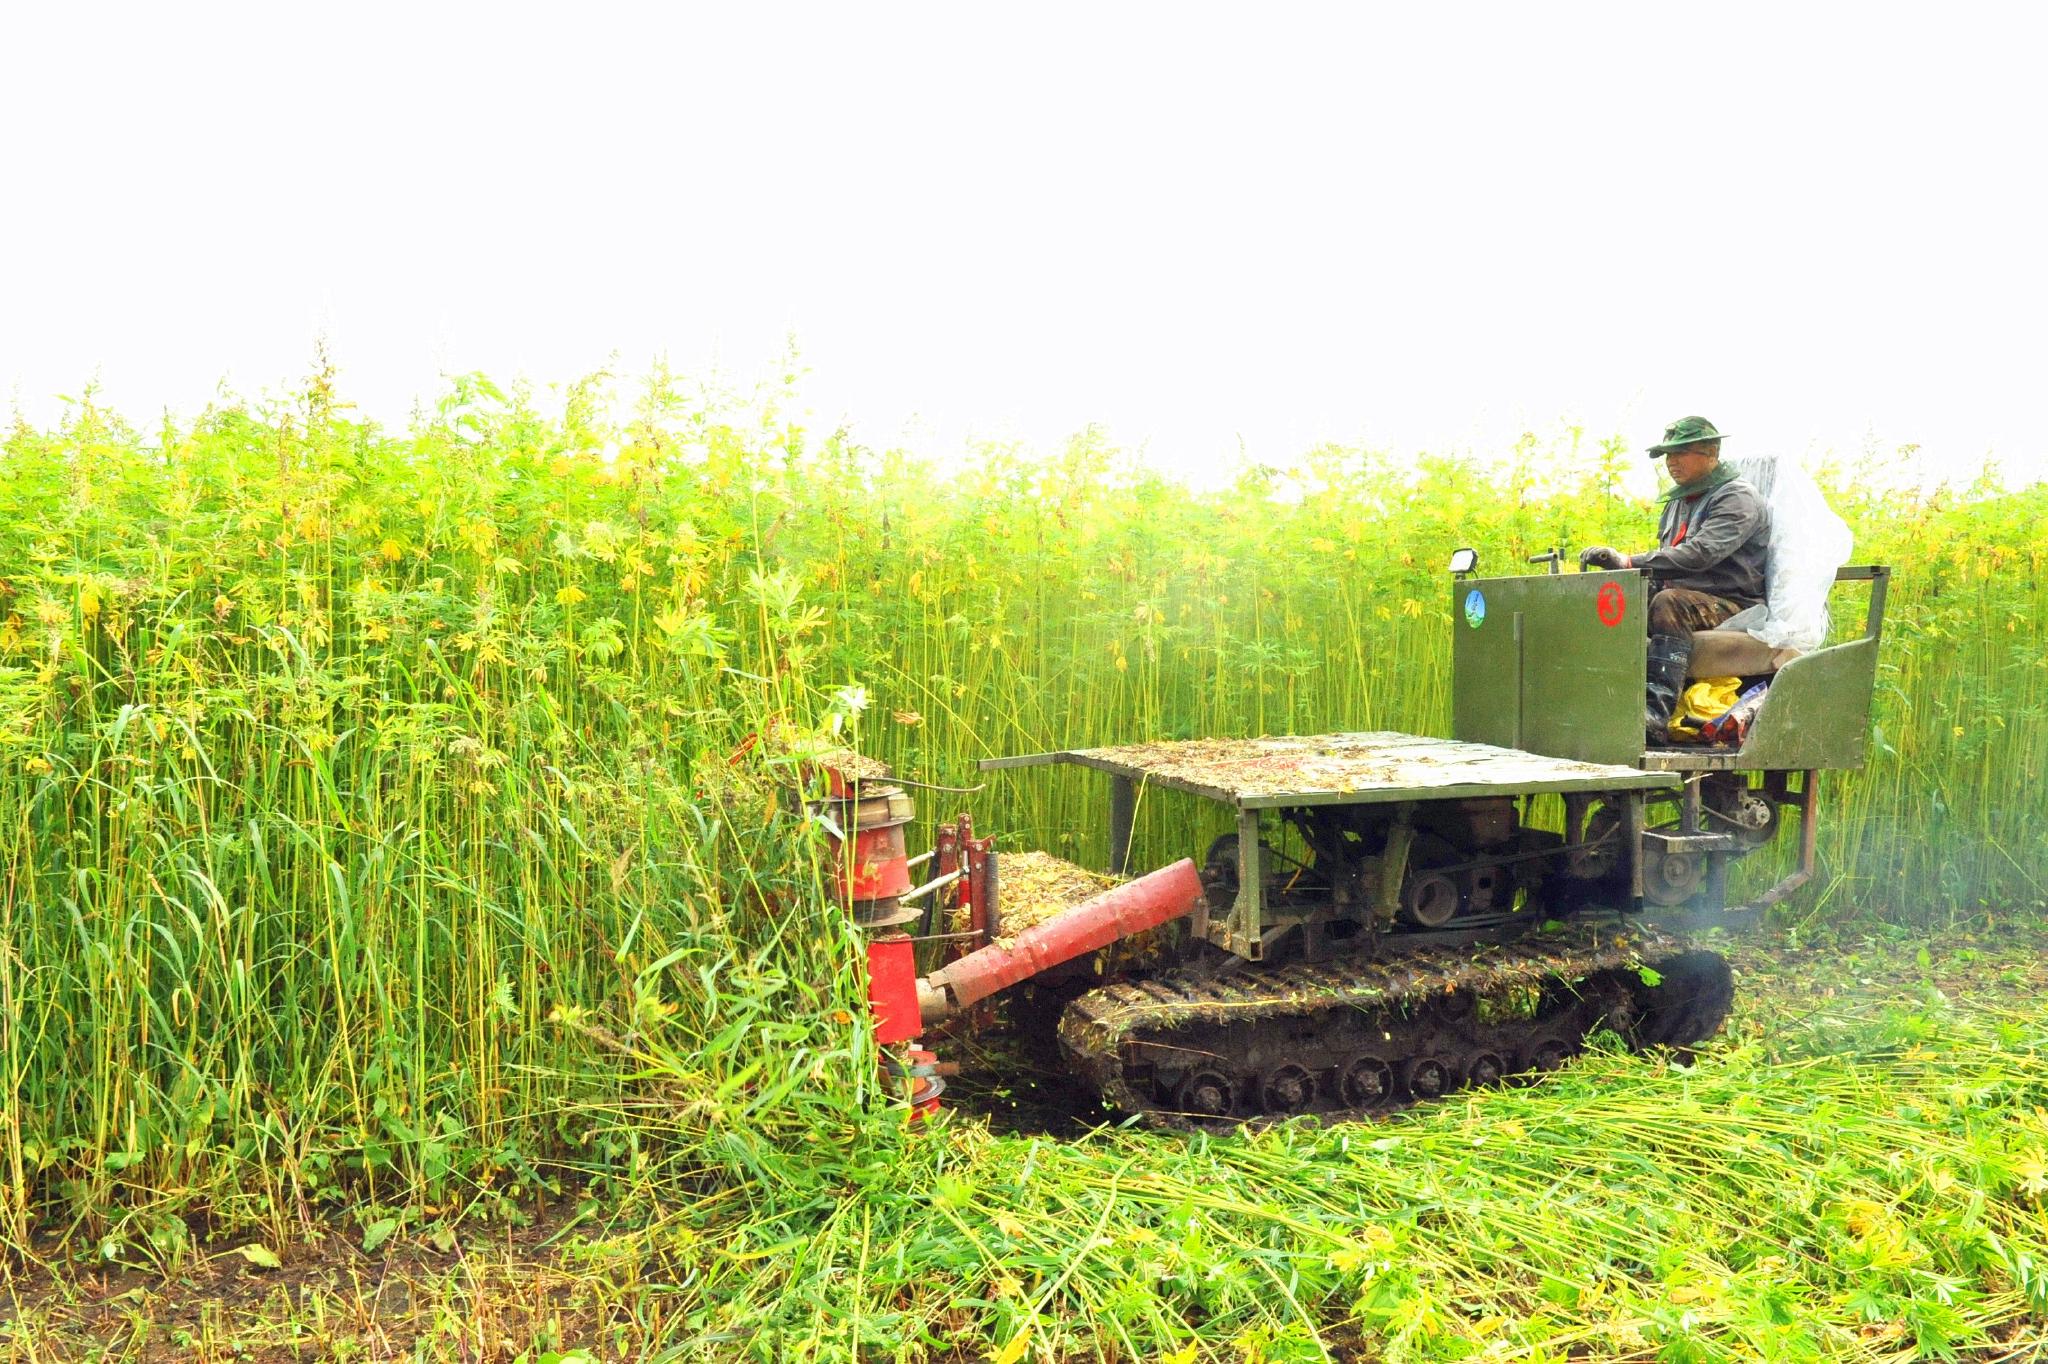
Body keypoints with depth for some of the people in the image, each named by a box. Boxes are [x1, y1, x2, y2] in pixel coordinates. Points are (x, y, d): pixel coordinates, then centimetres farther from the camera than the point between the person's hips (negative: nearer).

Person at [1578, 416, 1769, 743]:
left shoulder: (1737, 498, -6)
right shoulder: (1678, 502, 23)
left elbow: (1699, 554, -23)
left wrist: (1628, 562, -30)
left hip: (1732, 605, -8)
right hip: (1685, 598, 8)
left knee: (1670, 603, -38)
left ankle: (1656, 713, -47)